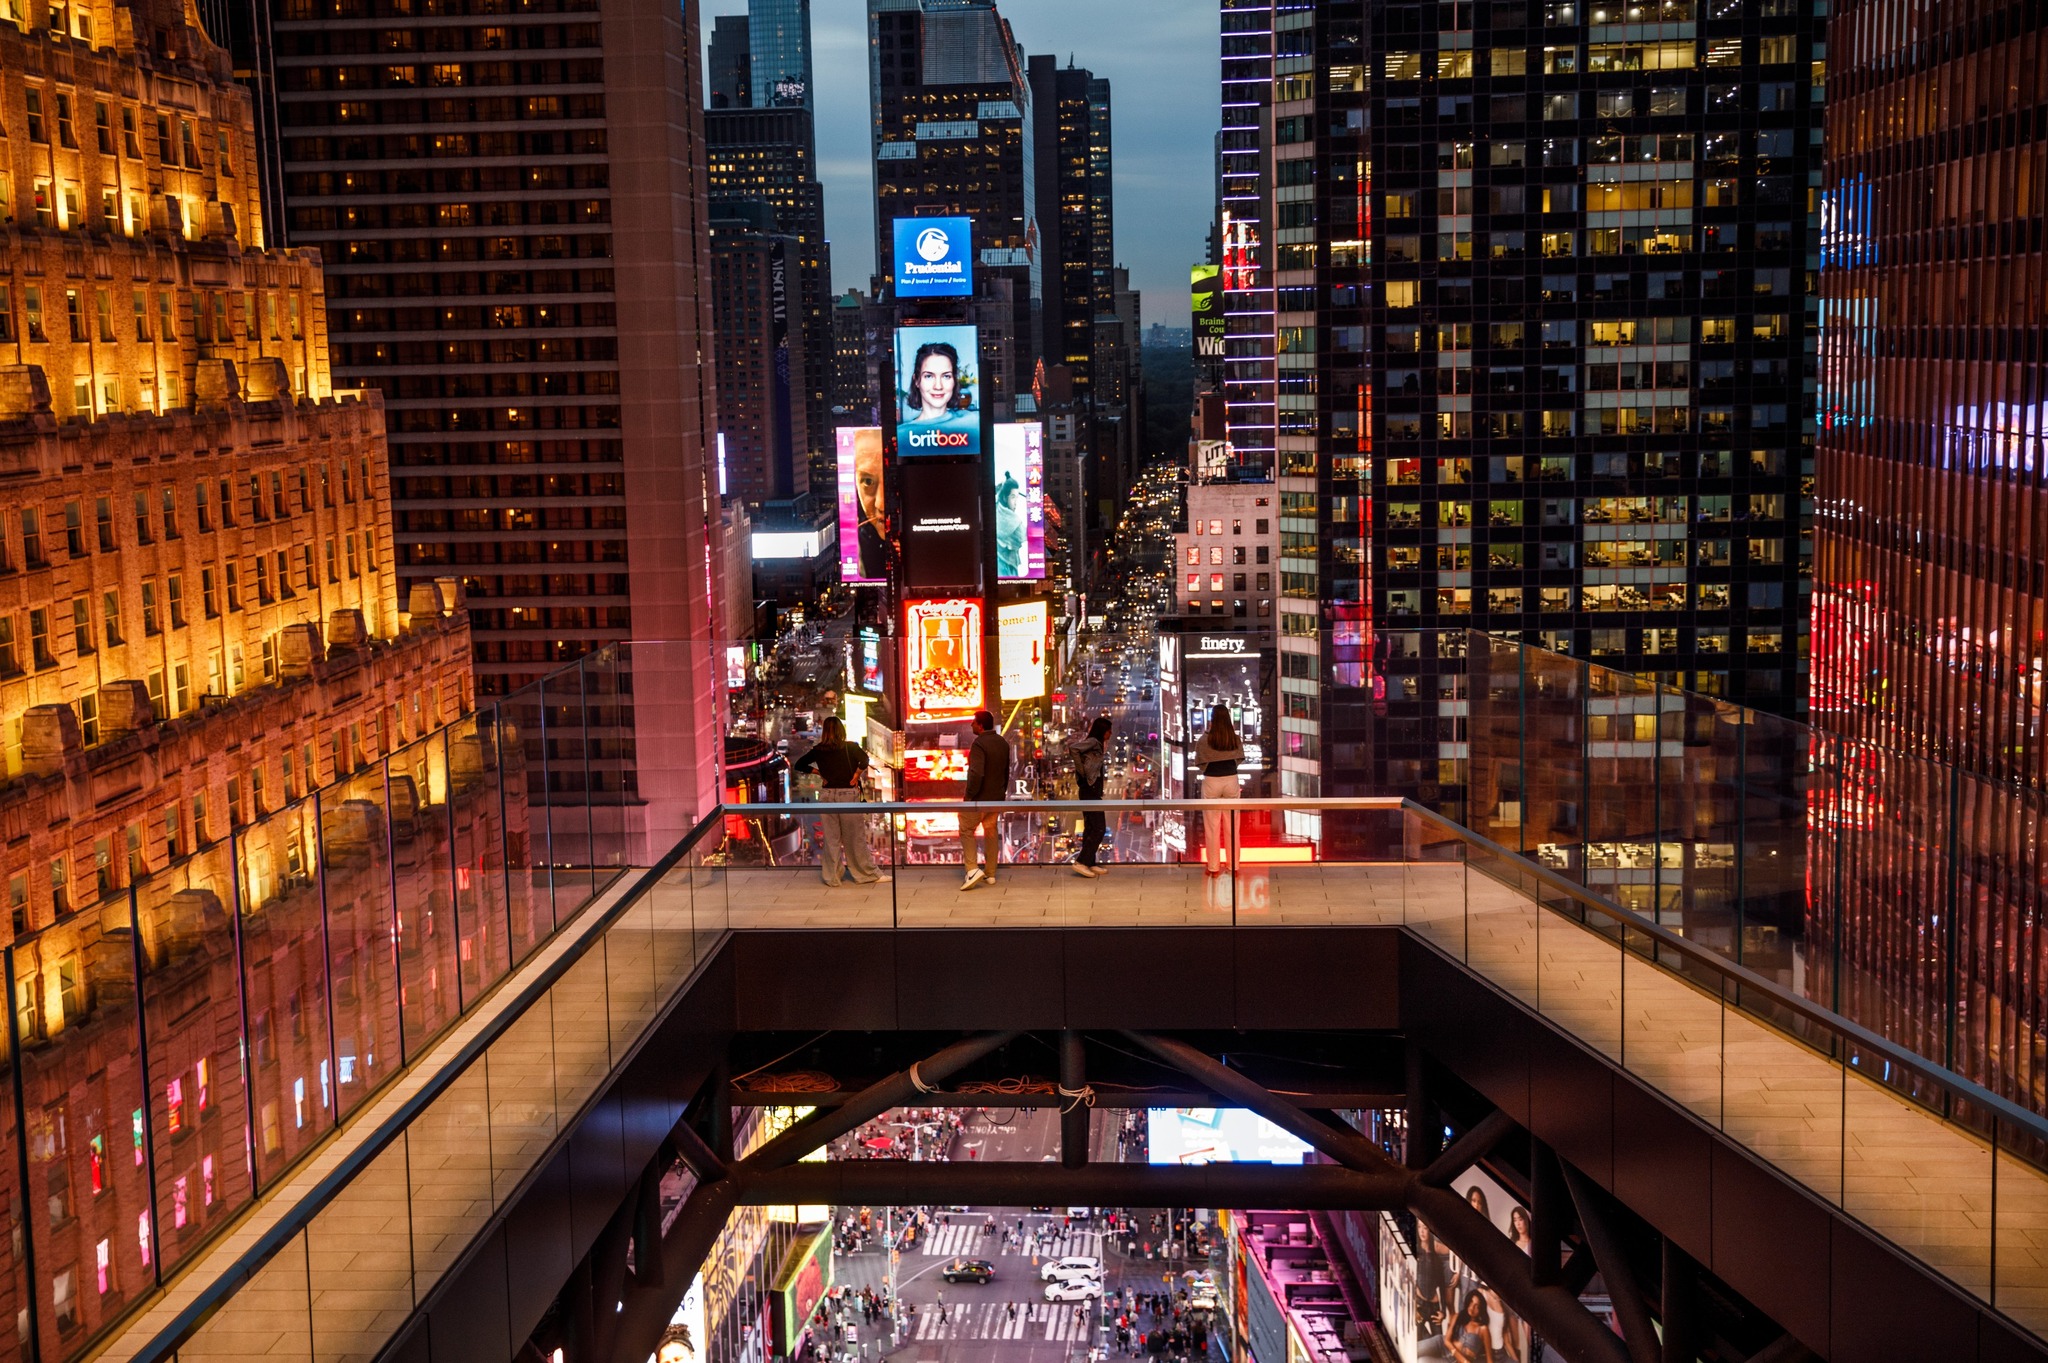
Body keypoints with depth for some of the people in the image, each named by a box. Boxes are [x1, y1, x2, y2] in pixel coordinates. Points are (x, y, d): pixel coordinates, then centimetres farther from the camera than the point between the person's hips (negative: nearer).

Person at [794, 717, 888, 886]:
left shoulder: (818, 750, 3)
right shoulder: (850, 747, -6)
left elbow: (799, 765, 10)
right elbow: (864, 760, -22)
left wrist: (817, 771, 8)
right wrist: (856, 776, -9)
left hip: (827, 794, 3)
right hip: (848, 794, -3)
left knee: (831, 838, 8)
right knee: (855, 837, 5)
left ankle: (832, 877, 12)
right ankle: (867, 874, 14)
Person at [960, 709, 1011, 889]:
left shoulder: (979, 744, -20)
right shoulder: (1003, 743, 8)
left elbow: (976, 773, -28)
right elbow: (1006, 771, 17)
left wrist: (969, 794, -18)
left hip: (979, 799, -8)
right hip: (997, 798, 8)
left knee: (966, 831, 3)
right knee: (991, 832, 15)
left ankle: (972, 869, -11)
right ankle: (990, 874, 19)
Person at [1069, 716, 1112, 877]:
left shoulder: (1093, 742, 12)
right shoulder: (1093, 742, -14)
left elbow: (1071, 747, 22)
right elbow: (1073, 748, -29)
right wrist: (1081, 770, -19)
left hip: (1091, 791, 10)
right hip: (1090, 790, -10)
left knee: (1091, 828, 12)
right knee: (1099, 828, -10)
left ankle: (1090, 863, 16)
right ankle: (1081, 862, -11)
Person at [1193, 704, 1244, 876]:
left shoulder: (1205, 740, -13)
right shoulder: (1235, 739, -5)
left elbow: (1199, 762, -2)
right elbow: (1239, 758, 6)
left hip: (1211, 782, -2)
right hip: (1231, 781, 2)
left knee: (1212, 827, 6)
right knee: (1232, 826, 11)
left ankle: (1213, 867, 9)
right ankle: (1233, 865, 17)